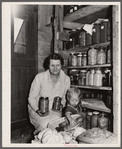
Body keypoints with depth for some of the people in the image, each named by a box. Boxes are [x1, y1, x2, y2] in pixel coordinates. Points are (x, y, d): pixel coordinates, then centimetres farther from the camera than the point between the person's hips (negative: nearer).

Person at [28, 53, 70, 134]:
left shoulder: (66, 79, -3)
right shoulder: (39, 77, -12)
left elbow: (65, 97, 11)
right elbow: (31, 98, -6)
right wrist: (37, 110, -22)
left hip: (55, 111, 2)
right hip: (37, 109, -2)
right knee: (46, 124, -28)